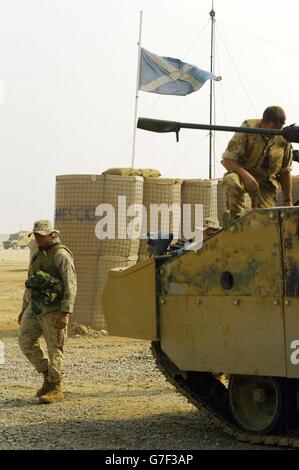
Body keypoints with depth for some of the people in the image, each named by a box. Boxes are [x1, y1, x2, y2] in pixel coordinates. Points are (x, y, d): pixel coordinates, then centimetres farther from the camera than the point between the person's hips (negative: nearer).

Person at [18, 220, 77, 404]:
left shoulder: (61, 255, -12)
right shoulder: (38, 254, 14)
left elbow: (71, 285, -18)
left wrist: (65, 313, -25)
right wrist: (24, 309, 21)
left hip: (54, 309, -8)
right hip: (36, 307, 8)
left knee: (54, 348, -4)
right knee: (26, 341, 2)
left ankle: (55, 389, 3)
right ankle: (48, 375, 15)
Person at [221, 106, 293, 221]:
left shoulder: (284, 139, -4)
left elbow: (285, 172, 8)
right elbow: (226, 160, -18)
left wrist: (288, 202, 7)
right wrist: (246, 175, -34)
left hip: (266, 182, 3)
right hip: (242, 174, -3)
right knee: (231, 181, -37)